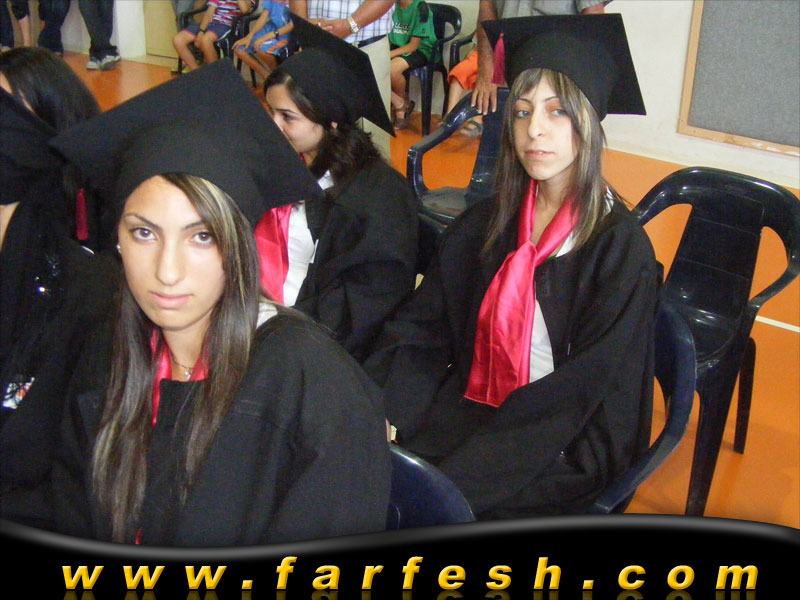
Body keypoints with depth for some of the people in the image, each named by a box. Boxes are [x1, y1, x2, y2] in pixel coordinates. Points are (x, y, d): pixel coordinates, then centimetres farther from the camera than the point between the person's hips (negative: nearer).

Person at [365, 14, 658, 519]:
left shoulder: (620, 247, -12)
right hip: (470, 412, 5)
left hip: (564, 454, -5)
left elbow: (581, 391, -16)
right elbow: (419, 331, 2)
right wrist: (378, 415, -16)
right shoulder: (485, 226, 5)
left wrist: (456, 467, -22)